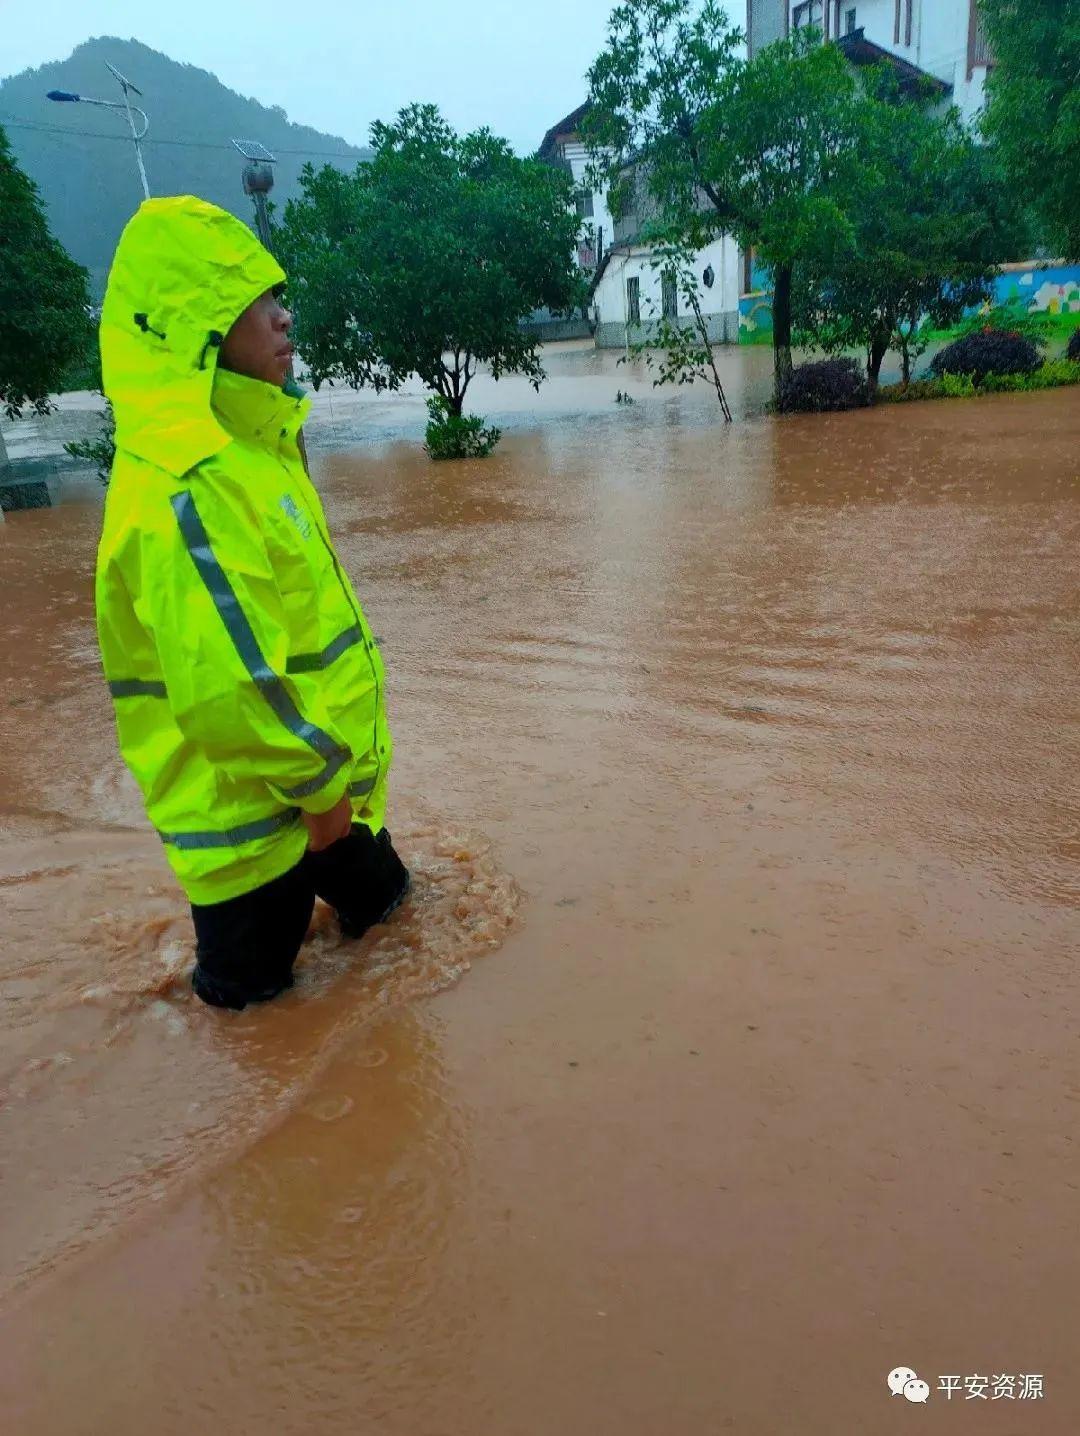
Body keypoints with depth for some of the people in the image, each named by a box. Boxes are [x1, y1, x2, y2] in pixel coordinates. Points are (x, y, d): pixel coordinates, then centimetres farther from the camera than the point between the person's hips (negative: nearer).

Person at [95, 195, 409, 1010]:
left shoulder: (241, 447, 5)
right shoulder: (187, 486, -28)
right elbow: (226, 686, -31)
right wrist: (317, 782, -17)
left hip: (315, 775, 9)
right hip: (257, 800, -9)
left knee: (377, 894, 29)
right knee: (252, 986, 14)